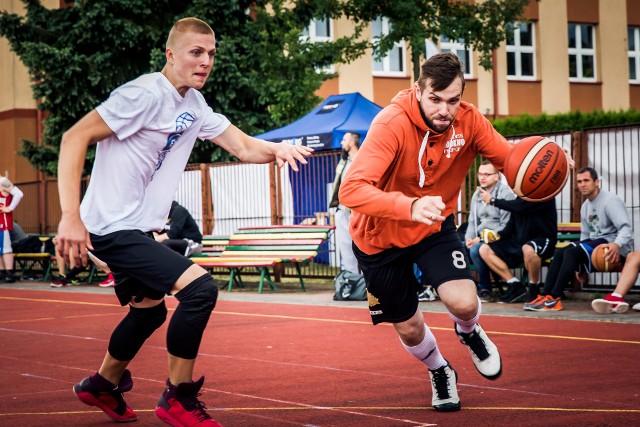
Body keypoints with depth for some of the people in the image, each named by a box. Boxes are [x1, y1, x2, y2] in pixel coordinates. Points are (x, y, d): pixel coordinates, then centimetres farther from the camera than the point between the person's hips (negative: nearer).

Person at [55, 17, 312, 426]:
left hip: (139, 229, 10)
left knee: (149, 310, 27)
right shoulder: (145, 94, -19)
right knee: (200, 288, -20)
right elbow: (74, 138, -22)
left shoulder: (195, 105, 8)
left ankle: (102, 385, 51)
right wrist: (70, 217, -29)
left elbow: (243, 146, 7)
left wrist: (276, 148, -17)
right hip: (112, 227, -10)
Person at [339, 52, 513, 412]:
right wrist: (410, 207, -59)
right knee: (409, 328, 11)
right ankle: (440, 372, 48)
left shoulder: (469, 121, -18)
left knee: (464, 302, -22)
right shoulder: (392, 124, -32)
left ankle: (470, 333, 19)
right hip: (380, 236, -2)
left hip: (435, 226, 2)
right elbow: (351, 190, -42)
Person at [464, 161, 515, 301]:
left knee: (476, 250, -33)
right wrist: (469, 238, -1)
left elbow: (507, 225, -14)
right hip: (480, 239, 7)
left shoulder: (506, 193, -7)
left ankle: (485, 289, -16)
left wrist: (486, 238, -18)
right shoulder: (477, 194, 16)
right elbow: (472, 221, 20)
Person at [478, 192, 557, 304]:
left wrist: (493, 200, -15)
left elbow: (520, 207, -24)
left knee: (528, 249, -42)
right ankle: (515, 287, -5)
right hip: (518, 242, 8)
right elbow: (511, 225, 14)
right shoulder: (520, 197, 13)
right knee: (485, 250, -1)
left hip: (543, 241, -8)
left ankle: (534, 292, -17)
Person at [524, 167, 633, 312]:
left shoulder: (610, 201, -10)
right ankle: (545, 295, -19)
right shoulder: (585, 206, 17)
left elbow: (626, 228, -21)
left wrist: (617, 245, -41)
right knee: (559, 253, -9)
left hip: (612, 247, -9)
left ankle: (554, 299, -30)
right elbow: (585, 234, 21)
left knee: (572, 252, -26)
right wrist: (579, 266, 14)